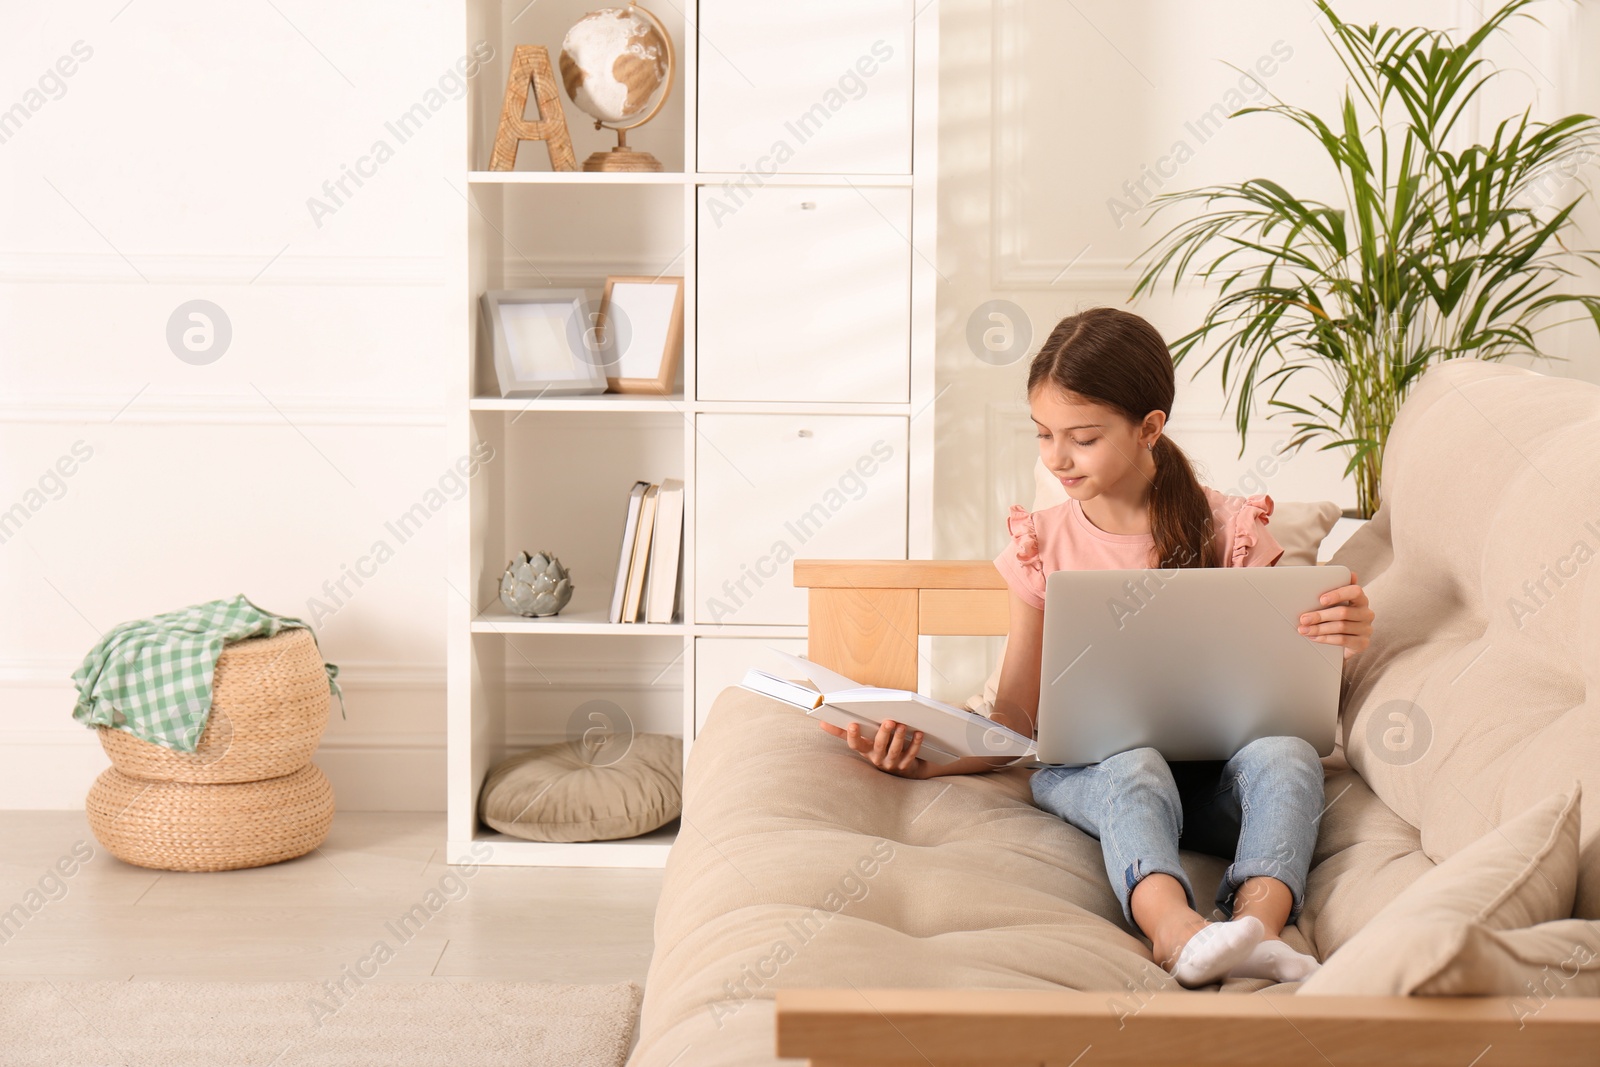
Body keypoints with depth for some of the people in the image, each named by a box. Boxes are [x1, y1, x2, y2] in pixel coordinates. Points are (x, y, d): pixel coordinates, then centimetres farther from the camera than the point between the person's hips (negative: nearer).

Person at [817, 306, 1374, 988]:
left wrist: (1340, 643, -18)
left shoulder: (1232, 529, 3)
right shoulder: (1042, 543, 6)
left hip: (1213, 775, 1)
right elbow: (1016, 720, 6)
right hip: (1086, 769, 0)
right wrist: (921, 757, -12)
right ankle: (1174, 928, -58)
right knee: (1132, 768, -34)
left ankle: (1259, 923, -51)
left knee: (1286, 753, -31)